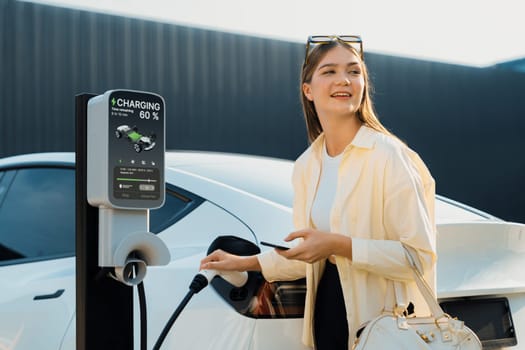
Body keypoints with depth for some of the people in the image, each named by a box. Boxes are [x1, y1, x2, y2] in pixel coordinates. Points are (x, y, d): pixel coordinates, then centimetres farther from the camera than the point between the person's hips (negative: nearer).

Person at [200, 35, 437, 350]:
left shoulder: (388, 156, -15)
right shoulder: (306, 166, 6)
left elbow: (421, 255, -18)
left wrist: (339, 245, -22)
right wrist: (245, 263, 15)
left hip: (383, 320, -6)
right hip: (327, 309, 6)